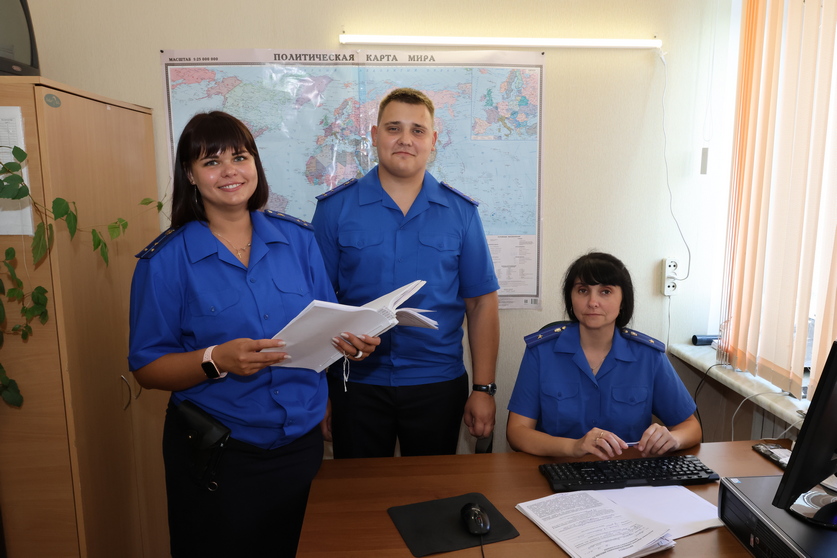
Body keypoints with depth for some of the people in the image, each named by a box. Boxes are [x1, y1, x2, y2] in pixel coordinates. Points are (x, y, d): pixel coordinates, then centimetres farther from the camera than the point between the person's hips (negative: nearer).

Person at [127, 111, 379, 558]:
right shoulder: (166, 261, -8)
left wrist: (352, 342, -14)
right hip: (217, 456, -3)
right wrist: (216, 361, -24)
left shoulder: (297, 239, 1)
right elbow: (146, 368, -7)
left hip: (302, 443, 3)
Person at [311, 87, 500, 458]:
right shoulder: (335, 208, -1)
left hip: (438, 384, 1)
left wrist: (483, 389, -1)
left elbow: (481, 303, 1)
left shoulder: (461, 212, 1)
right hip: (357, 383, 0)